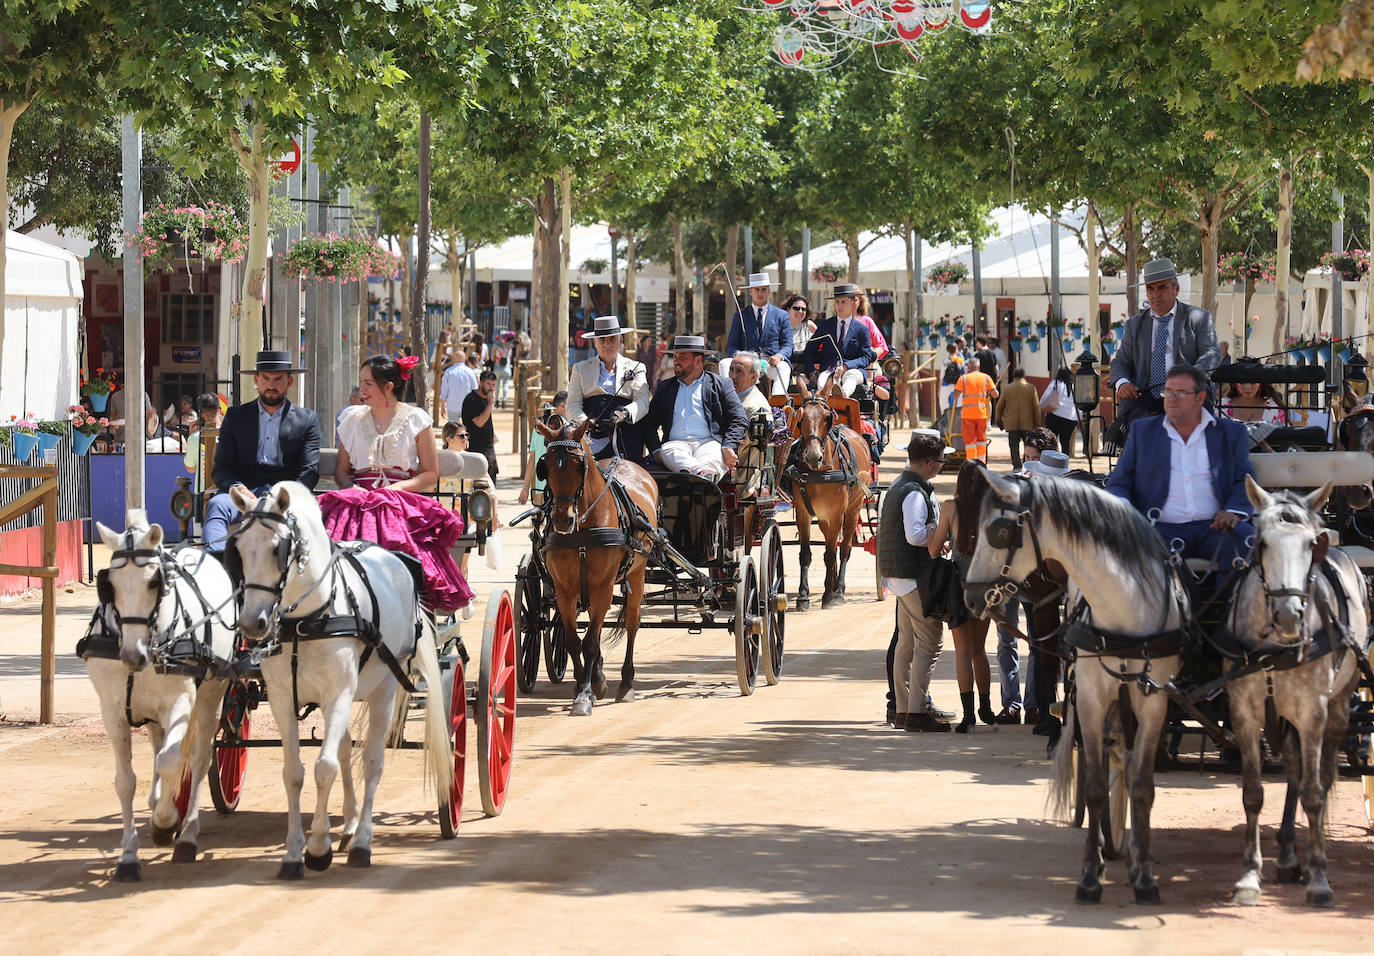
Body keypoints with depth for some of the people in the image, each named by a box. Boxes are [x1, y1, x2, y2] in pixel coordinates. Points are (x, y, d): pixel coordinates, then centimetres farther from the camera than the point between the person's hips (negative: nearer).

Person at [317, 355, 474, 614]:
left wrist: (396, 488, -9)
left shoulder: (417, 420, 9)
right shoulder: (353, 419, 19)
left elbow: (430, 474, 7)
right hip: (360, 495, 2)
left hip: (402, 498, -2)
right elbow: (341, 469, 20)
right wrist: (352, 488, -3)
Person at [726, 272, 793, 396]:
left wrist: (779, 356, -14)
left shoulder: (781, 315, 17)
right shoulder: (740, 316, 18)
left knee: (783, 369, -36)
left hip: (773, 362, 0)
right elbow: (730, 347, 14)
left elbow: (788, 345, 11)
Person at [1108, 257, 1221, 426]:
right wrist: (1122, 383, -6)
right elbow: (1121, 362, 19)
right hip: (1144, 398, 2)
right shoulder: (1134, 324, 21)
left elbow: (1212, 355, 0)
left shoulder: (1198, 318, 10)